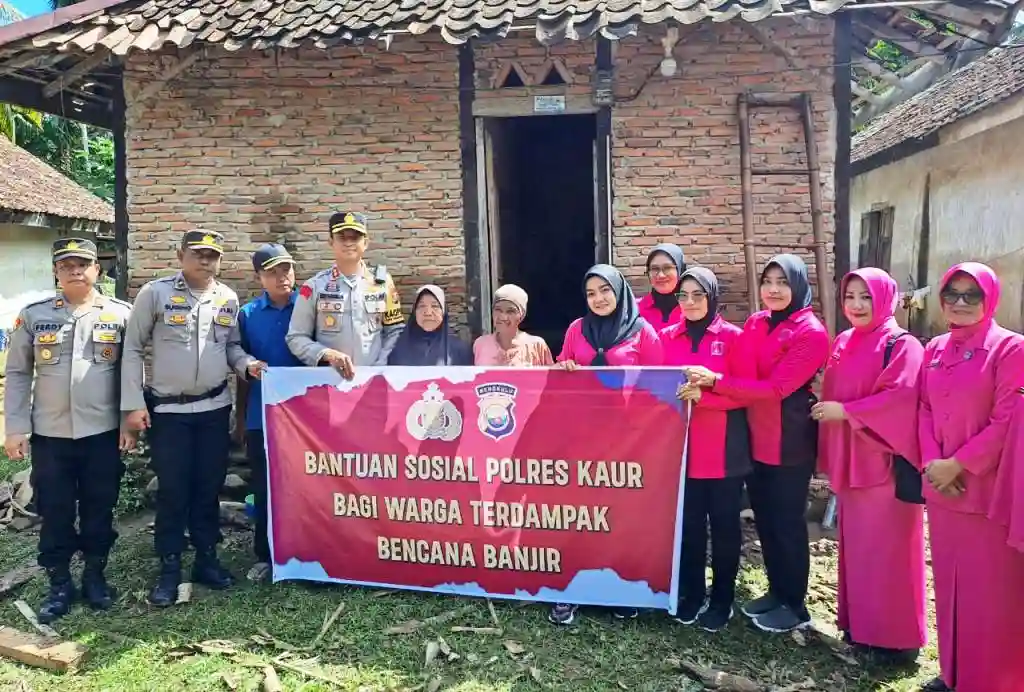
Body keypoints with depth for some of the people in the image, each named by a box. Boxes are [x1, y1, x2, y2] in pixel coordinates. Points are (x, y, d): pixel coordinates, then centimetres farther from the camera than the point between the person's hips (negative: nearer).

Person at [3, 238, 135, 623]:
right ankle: (59, 584, 25)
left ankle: (95, 576, 28)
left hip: (103, 433, -1)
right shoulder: (33, 315, 2)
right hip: (49, 434, 1)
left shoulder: (121, 314, 0)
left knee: (99, 510, 11)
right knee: (54, 512, 9)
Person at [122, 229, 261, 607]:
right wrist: (133, 404, -9)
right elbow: (133, 349, -5)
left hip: (215, 407, 3)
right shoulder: (155, 293, -8)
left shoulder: (228, 299, 3)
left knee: (209, 486, 11)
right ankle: (169, 568, 17)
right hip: (168, 410, -3)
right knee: (172, 490, 3)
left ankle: (206, 559, 26)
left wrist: (247, 364, -10)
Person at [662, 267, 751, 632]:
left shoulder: (732, 337, -3)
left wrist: (704, 394, -22)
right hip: (682, 446, 3)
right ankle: (691, 592, 26)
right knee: (688, 523, 10)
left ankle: (722, 599, 22)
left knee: (724, 523, 7)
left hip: (724, 448, -2)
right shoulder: (667, 337, 7)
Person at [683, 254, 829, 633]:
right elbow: (743, 377, 9)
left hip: (790, 443, -6)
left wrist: (715, 380, -23)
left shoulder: (812, 333, -13)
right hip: (755, 438, 6)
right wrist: (708, 383, -11)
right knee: (764, 519, 15)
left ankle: (795, 606, 21)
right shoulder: (753, 324, 7)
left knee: (787, 522, 5)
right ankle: (777, 591, 33)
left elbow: (775, 388, -21)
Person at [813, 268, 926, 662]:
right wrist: (829, 457, 10)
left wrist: (845, 412, -17)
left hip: (886, 463, -7)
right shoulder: (842, 345, 13)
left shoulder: (902, 345, -9)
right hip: (849, 462, 7)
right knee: (856, 544, 14)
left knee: (888, 548, 0)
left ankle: (897, 636, 13)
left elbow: (900, 398, -21)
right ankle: (858, 623, 26)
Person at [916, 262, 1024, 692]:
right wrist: (932, 461, -5)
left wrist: (959, 464, -16)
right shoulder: (934, 350, 10)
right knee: (948, 582, 14)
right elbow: (925, 410, 10)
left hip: (987, 487, -5)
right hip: (941, 486, 5)